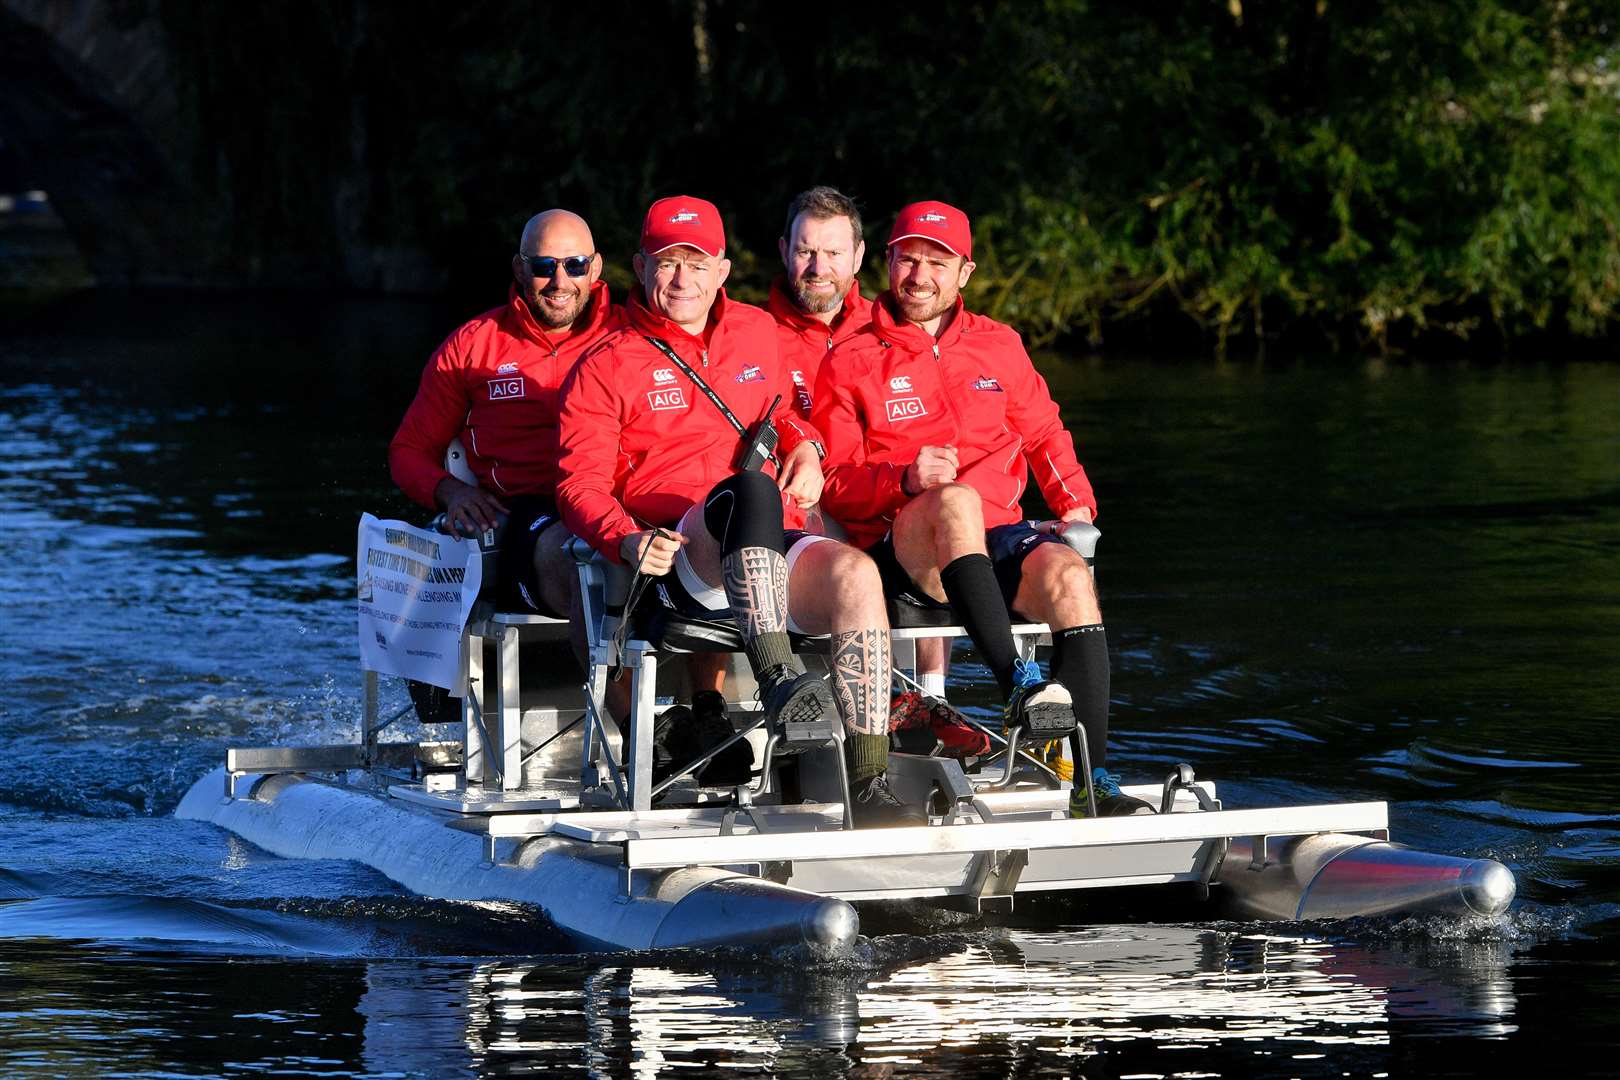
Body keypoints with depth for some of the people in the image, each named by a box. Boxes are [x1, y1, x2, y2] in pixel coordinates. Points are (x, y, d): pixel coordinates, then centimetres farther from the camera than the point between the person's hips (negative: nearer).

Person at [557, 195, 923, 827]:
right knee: (748, 487, -38)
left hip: (772, 555, 4)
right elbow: (581, 486, -1)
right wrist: (629, 542, -21)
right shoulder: (607, 367, 5)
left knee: (857, 574, -30)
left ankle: (868, 783, -33)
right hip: (681, 564, -4)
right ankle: (777, 677, -55)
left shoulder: (756, 333, 19)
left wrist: (804, 445, 13)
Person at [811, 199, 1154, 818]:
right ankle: (1016, 688, -48)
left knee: (1068, 574, -30)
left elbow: (1044, 436, 28)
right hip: (903, 548, -3)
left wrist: (1075, 504, 10)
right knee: (956, 501, -38)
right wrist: (905, 480, -16)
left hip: (996, 535, 3)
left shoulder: (999, 346, 18)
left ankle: (1093, 779, -35)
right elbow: (834, 485, 3)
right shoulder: (852, 363, 7)